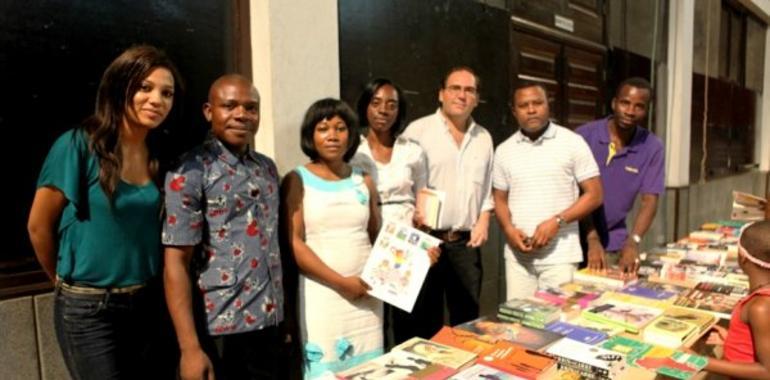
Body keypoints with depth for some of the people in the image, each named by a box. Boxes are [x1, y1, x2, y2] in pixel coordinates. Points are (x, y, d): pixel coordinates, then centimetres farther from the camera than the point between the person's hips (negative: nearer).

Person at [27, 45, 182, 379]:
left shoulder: (160, 155, 1)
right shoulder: (78, 145, -13)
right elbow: (39, 226, -5)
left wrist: (143, 284, 10)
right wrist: (67, 280, 6)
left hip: (147, 302, 5)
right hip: (88, 307, -5)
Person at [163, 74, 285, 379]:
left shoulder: (268, 168, 9)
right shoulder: (190, 171, -9)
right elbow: (176, 263, -12)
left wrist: (285, 315, 12)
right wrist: (190, 348, -17)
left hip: (269, 324, 6)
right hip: (222, 330, -5)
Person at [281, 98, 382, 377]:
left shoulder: (364, 182, 10)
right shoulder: (297, 181, -1)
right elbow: (294, 244, -9)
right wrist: (341, 282, -13)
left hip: (366, 293, 4)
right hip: (322, 294, -3)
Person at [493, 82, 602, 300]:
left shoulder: (572, 143, -1)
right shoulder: (504, 151, 8)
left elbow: (594, 195, -2)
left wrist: (557, 222, -14)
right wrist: (509, 229, -5)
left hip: (560, 254, -3)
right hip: (518, 254, 3)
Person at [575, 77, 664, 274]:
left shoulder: (652, 148, -4)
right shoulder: (585, 135, -11)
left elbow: (650, 200, -7)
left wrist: (633, 241, -23)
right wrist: (592, 240, -19)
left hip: (613, 242, 2)